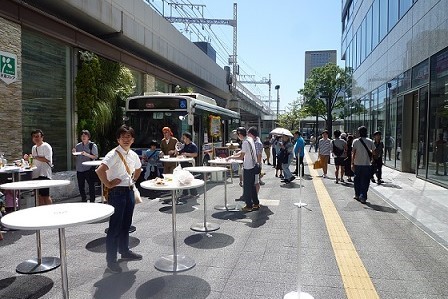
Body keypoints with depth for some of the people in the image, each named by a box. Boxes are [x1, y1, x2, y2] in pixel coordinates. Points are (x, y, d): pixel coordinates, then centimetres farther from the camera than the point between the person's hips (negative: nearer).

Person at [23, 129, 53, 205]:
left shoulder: (46, 146, -7)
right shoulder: (34, 148, 18)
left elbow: (47, 159, -19)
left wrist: (35, 157, -18)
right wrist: (28, 158, 7)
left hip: (44, 174, -8)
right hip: (35, 174, 8)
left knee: (45, 196, -6)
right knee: (39, 196, 11)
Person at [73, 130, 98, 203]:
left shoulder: (92, 145, -3)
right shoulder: (78, 146, 11)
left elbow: (95, 156, -10)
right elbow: (76, 157, 18)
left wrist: (86, 154, -21)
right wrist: (74, 152, -1)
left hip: (89, 169, -5)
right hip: (79, 169, 5)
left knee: (91, 185, -1)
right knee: (80, 186, 12)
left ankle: (92, 201, 10)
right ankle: (84, 200, 27)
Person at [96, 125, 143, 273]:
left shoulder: (133, 155, 6)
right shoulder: (114, 154, -16)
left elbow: (138, 169, 27)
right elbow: (100, 170, -30)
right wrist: (108, 184, -19)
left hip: (129, 191, 7)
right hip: (117, 193, -7)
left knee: (126, 225, 19)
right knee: (115, 227, 1)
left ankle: (124, 251, 37)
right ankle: (111, 260, 14)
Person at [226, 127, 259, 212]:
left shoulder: (245, 142, -20)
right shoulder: (250, 139, 8)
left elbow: (241, 157, -19)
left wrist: (231, 157, -7)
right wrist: (233, 155, 13)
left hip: (248, 167, -9)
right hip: (253, 166, 9)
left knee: (247, 187, 1)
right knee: (252, 186, 17)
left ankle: (249, 206, 9)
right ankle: (256, 203, 25)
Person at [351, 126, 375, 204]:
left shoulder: (356, 141, -4)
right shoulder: (370, 141, 0)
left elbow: (353, 153, -8)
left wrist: (352, 163, -6)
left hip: (357, 164, 0)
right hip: (367, 164, 0)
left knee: (357, 180, 15)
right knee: (365, 181, 4)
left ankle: (357, 195, 25)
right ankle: (363, 196, -3)